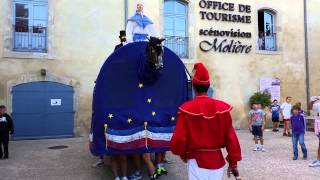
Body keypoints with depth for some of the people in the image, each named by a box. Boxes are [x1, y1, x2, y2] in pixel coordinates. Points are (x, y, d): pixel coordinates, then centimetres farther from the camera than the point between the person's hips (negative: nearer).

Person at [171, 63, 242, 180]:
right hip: (218, 160, 3)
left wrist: (182, 153, 9)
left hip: (197, 161, -3)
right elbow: (231, 137, -4)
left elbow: (179, 138, -13)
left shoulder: (186, 109, -14)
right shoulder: (222, 107, -5)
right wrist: (233, 163, 5)